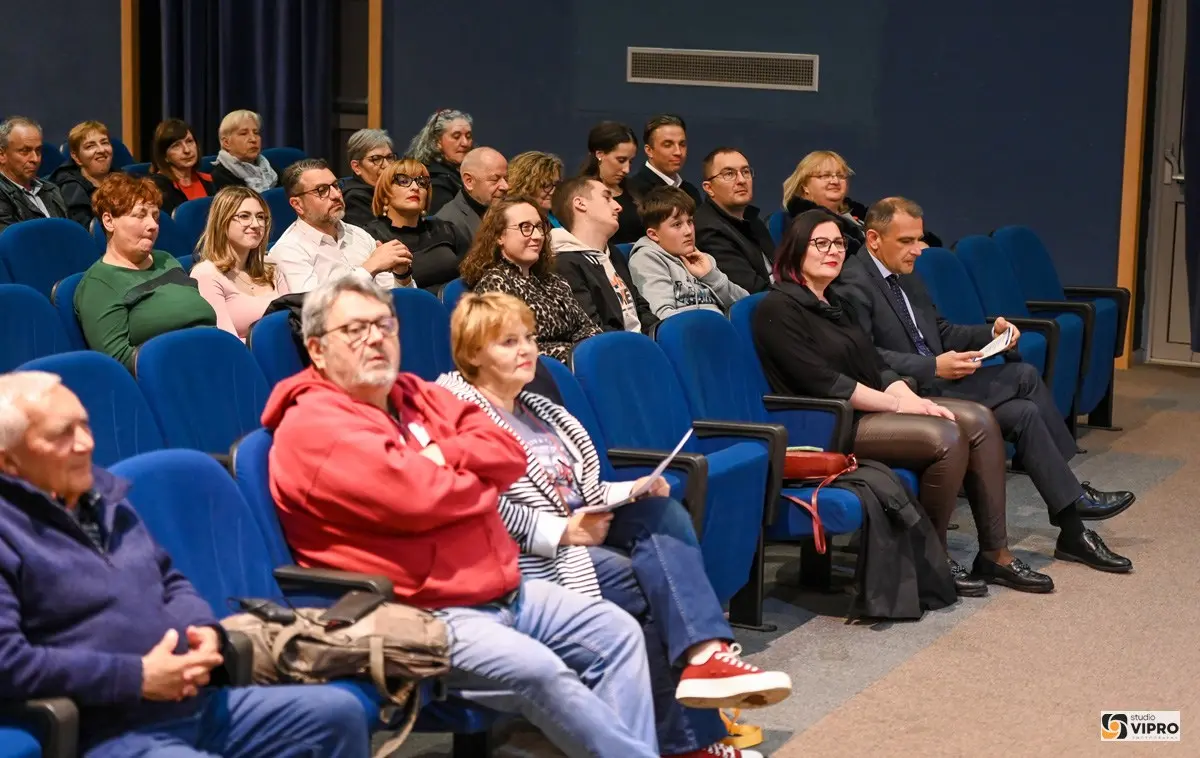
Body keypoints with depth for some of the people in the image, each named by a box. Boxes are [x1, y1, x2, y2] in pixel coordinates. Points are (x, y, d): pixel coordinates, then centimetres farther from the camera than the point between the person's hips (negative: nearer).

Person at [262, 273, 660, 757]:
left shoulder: (418, 396, 16)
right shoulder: (312, 425, -12)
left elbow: (508, 454, 5)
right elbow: (412, 496, -24)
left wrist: (440, 457, -12)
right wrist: (477, 477, -4)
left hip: (505, 588, 10)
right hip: (417, 615, -9)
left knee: (616, 632, 5)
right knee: (537, 671, -28)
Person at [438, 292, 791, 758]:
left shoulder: (535, 408, 24)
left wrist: (630, 491, 5)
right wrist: (561, 532, -21)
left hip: (578, 531, 8)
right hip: (529, 556, -8)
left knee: (664, 513, -19)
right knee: (655, 586, -23)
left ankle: (703, 655, -34)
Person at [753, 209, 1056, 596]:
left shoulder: (834, 301, 19)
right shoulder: (779, 308, -10)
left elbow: (875, 364, 13)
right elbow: (823, 381, -18)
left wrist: (910, 397, -7)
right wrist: (895, 403, -16)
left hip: (872, 407, 10)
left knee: (979, 420, -5)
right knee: (946, 438, -26)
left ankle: (995, 553, -4)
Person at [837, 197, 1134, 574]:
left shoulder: (904, 276, 16)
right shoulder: (854, 284, -14)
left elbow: (942, 332, 21)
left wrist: (990, 334, 3)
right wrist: (933, 367, -28)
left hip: (936, 378, 9)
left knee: (1024, 374, -5)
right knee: (1022, 414, -16)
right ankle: (1073, 530, -6)